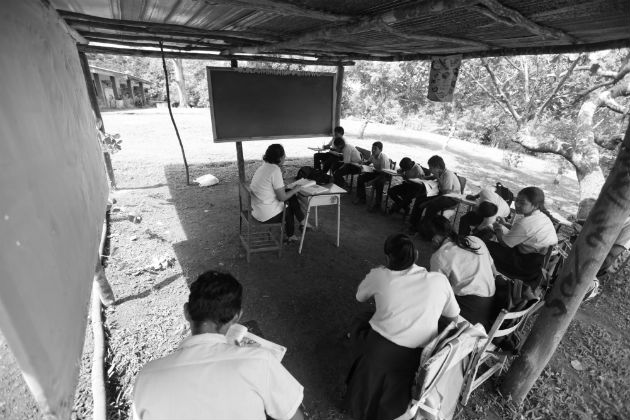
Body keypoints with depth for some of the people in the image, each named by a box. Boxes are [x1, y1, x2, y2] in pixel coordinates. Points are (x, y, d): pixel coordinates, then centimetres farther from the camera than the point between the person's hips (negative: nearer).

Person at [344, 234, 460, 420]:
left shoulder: (378, 275, -10)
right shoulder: (439, 280, -5)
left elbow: (360, 297, 10)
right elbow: (453, 315, 11)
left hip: (377, 354, -2)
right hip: (417, 362, 2)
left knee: (360, 322, 28)